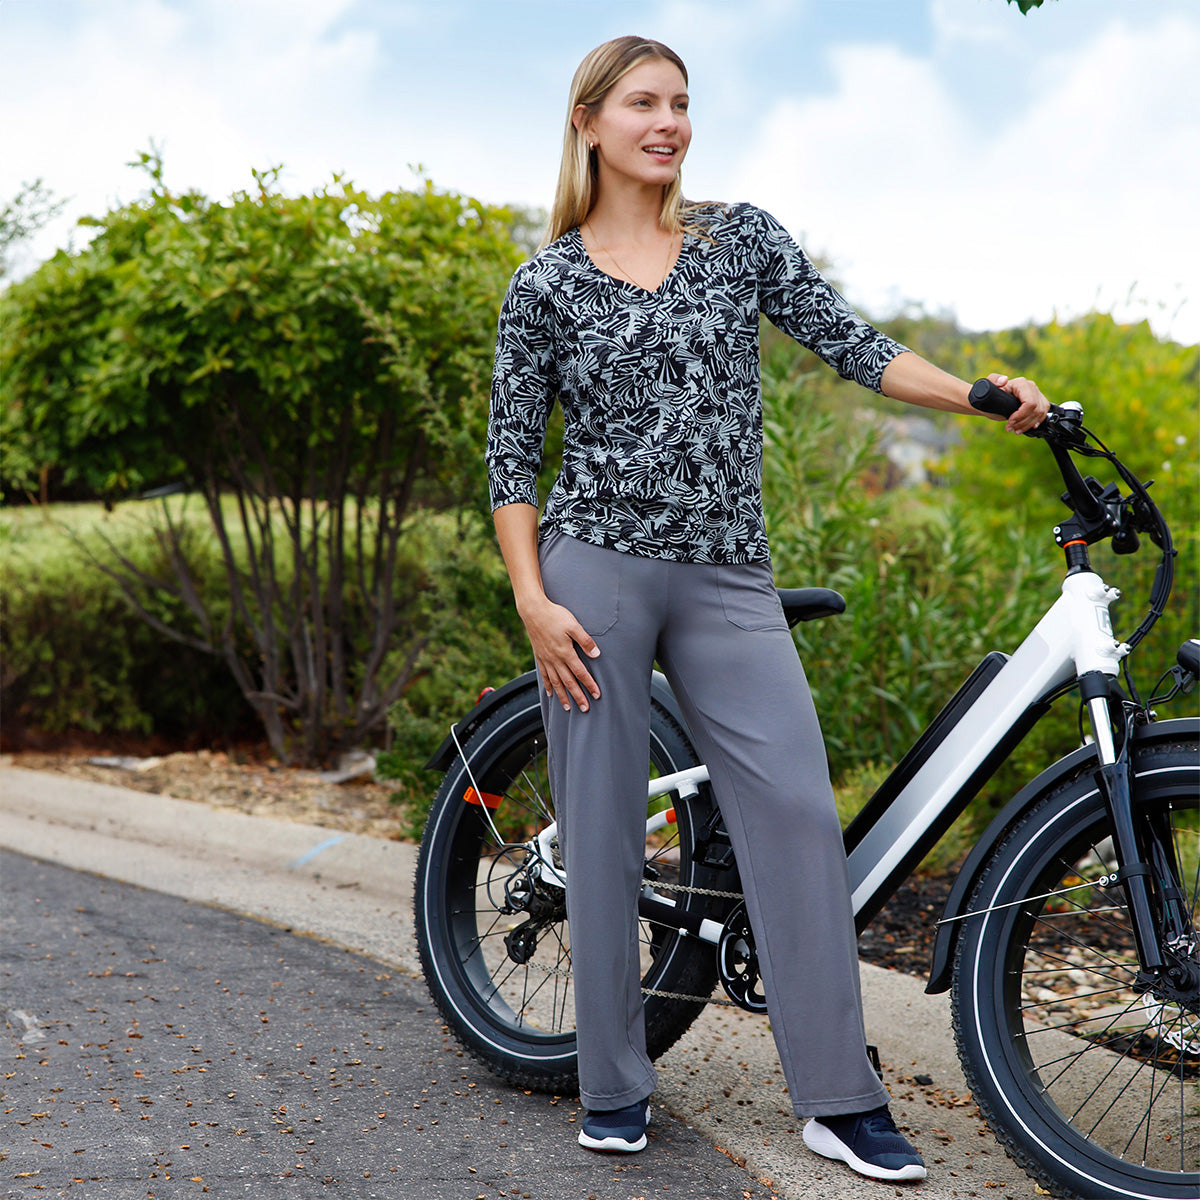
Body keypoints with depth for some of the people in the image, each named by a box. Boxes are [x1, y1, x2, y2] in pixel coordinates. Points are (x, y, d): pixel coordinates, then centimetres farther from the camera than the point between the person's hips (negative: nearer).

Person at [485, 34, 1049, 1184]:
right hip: (595, 571, -1)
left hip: (728, 579, 2)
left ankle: (839, 1098, 1)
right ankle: (613, 1086, 16)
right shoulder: (545, 283, 3)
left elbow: (848, 342, 4)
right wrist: (533, 601, -6)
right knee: (602, 826, 2)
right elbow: (511, 455, 3)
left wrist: (979, 392, -9)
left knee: (797, 809, -7)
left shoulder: (740, 236, 8)